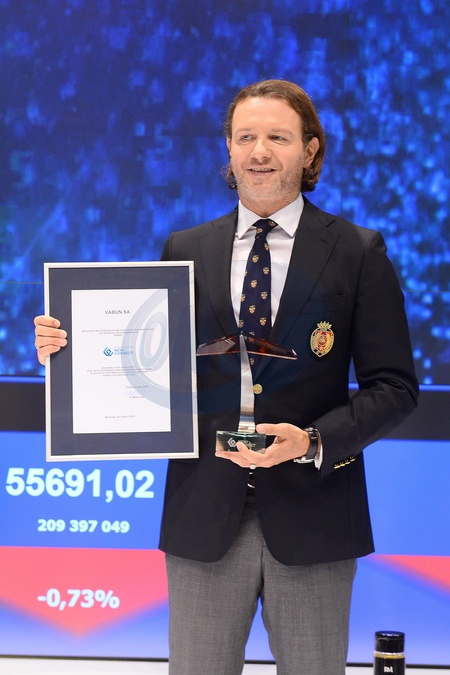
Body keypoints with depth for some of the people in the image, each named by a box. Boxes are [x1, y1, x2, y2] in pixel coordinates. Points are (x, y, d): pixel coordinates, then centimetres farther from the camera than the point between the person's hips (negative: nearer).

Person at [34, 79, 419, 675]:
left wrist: (314, 441, -16)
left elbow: (393, 386, -1)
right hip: (205, 519, 2)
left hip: (312, 520, -1)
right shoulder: (184, 251, 9)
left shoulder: (358, 252, 2)